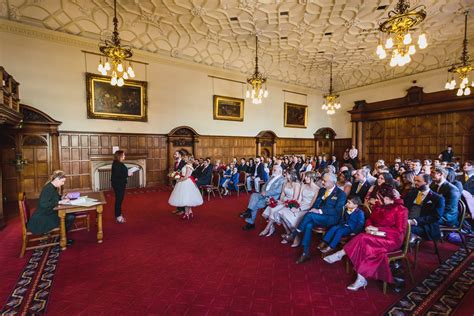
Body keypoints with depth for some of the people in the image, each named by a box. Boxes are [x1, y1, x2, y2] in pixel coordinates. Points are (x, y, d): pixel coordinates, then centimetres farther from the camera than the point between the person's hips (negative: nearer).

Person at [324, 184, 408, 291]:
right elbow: (370, 219, 14)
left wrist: (378, 229, -20)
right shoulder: (378, 205, 7)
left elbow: (399, 230, -15)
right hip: (377, 235, 6)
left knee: (363, 239, -31)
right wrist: (369, 227, -9)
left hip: (392, 239, -6)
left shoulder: (400, 209, -11)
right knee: (364, 246, -27)